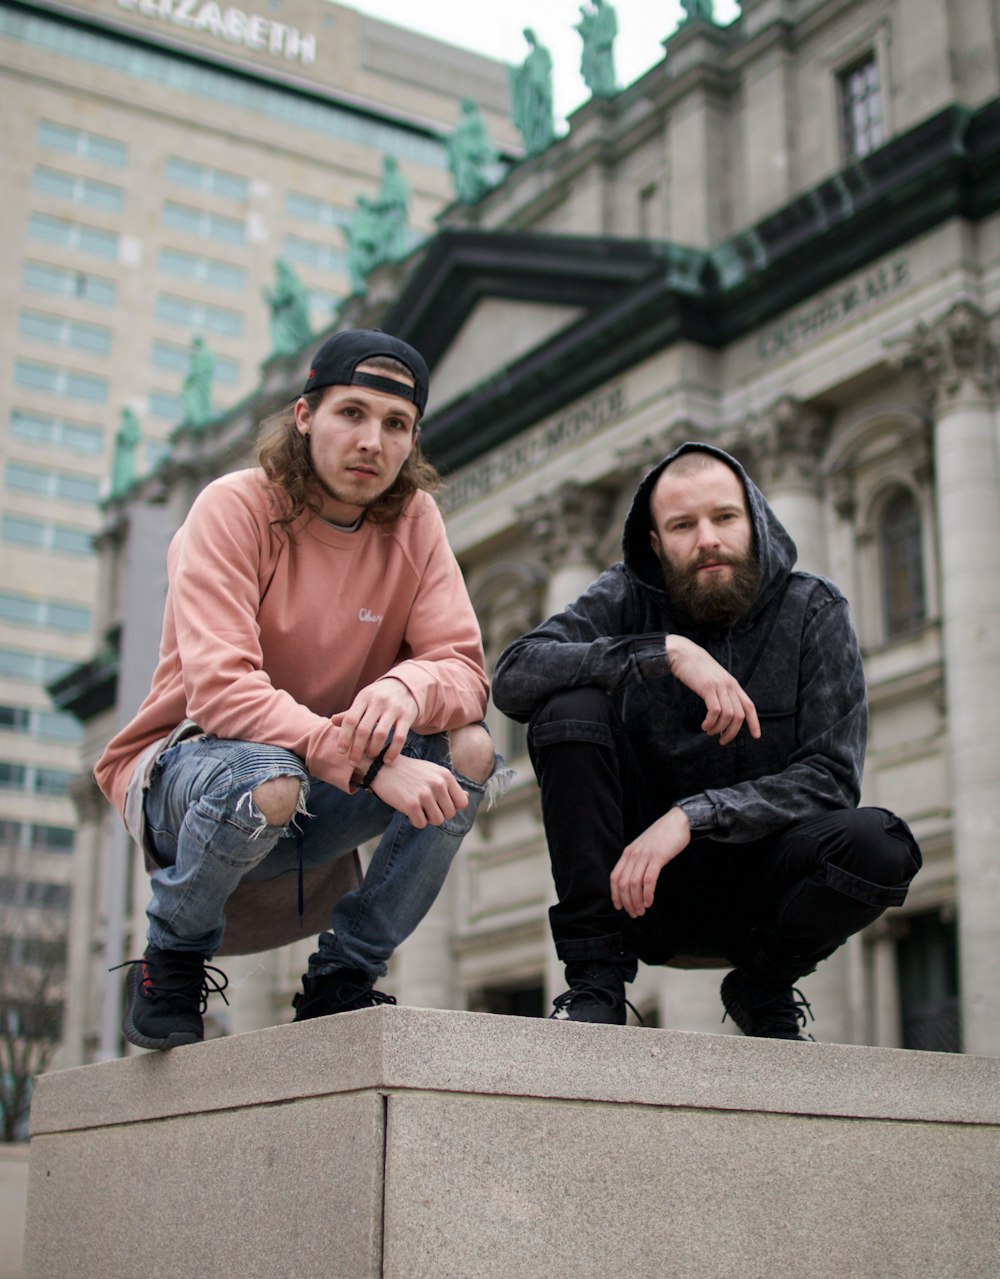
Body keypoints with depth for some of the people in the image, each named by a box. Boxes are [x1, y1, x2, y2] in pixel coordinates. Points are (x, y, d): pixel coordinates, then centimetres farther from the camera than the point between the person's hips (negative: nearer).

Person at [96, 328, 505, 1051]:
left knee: (471, 751, -19)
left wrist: (405, 688, -35)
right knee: (266, 781, -38)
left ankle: (341, 982, -6)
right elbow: (221, 690, -29)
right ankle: (171, 965, -7)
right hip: (184, 765, -5)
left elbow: (463, 668, -10)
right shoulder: (235, 508, -17)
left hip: (326, 792, 5)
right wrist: (369, 764, -40)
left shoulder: (413, 519, -3)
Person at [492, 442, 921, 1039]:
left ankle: (764, 984, 3)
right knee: (571, 707, -21)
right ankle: (596, 979, -15)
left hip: (753, 888, 0)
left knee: (878, 845, -30)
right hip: (641, 883, 0)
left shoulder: (814, 610, -5)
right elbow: (514, 675, -18)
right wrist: (666, 652, -27)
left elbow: (831, 777, -14)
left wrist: (691, 817, -28)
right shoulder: (628, 598, -1)